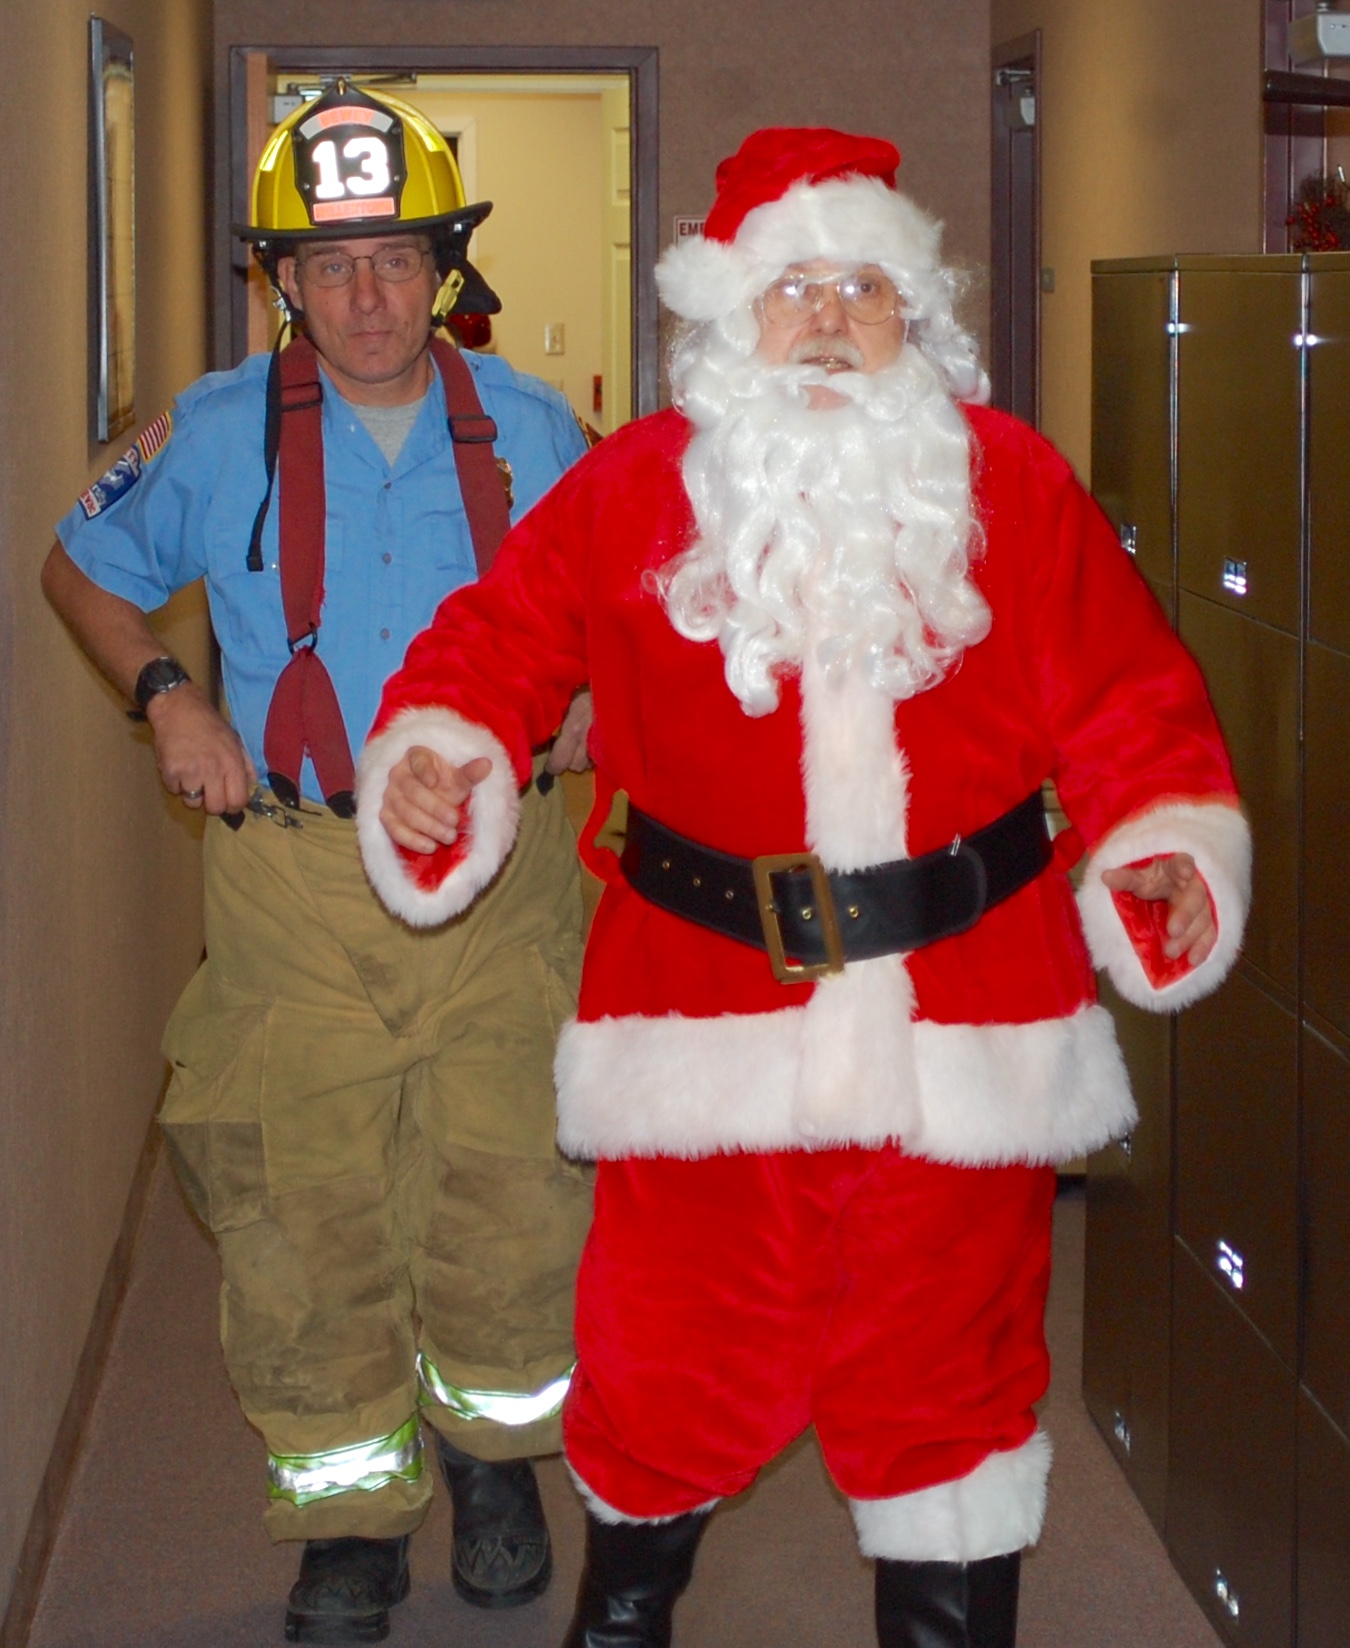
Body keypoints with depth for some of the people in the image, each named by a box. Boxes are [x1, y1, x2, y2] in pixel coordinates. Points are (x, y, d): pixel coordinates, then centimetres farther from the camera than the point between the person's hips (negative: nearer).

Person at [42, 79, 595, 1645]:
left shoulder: (531, 432, 2)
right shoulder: (217, 434, 0)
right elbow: (82, 569, 15)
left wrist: (588, 706, -4)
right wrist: (166, 697, -1)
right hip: (293, 883, 0)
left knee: (516, 1194, 3)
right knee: (308, 1212, 2)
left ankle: (492, 1444, 31)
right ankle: (353, 1518, 21)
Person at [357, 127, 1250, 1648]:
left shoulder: (1013, 487, 2)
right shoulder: (632, 491, 1)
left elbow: (1126, 698, 5)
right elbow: (499, 640, 8)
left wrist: (1170, 848, -9)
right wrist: (437, 754, -10)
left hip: (960, 1010, 1)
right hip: (712, 1000, 0)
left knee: (947, 1345, 11)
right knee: (679, 1337, 6)